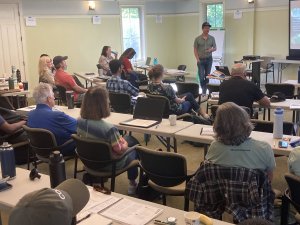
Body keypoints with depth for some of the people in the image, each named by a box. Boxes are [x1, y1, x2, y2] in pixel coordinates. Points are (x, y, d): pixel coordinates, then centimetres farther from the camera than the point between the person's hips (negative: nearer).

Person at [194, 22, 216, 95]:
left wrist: (211, 50, -14)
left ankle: (205, 90, 14)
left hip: (209, 59, 2)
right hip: (201, 60, -2)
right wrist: (197, 59, -10)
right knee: (201, 76, -7)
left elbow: (215, 48, 10)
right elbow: (195, 50, 0)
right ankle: (203, 89, 8)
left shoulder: (212, 38, 5)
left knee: (207, 75, 5)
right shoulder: (198, 39, -1)